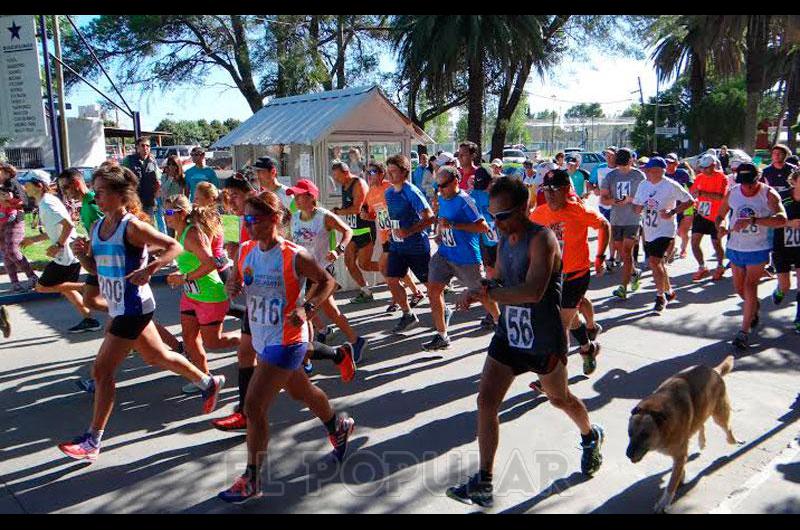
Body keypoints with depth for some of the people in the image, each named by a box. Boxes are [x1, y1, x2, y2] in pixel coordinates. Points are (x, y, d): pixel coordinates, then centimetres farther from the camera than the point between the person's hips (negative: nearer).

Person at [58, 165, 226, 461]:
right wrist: (82, 254, -5)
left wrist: (149, 269, -32)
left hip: (133, 309, -9)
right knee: (158, 357, 21)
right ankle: (209, 383, 39)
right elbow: (94, 268, 15)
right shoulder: (98, 227, 7)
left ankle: (93, 441, 9)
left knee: (102, 371, -4)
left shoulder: (132, 227, -17)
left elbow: (175, 247, -19)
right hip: (119, 309, 9)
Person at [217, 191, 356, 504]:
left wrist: (307, 309, -24)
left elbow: (327, 282, -9)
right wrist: (234, 287, -10)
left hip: (286, 343, -8)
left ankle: (252, 481, 11)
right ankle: (338, 427, 52)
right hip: (262, 340, 8)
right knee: (300, 391, 26)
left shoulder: (294, 256, -20)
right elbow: (241, 283, 14)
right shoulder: (246, 250, -1)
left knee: (253, 407, -7)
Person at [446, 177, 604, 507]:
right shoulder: (505, 240, 5)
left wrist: (484, 292, -36)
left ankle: (591, 437, 51)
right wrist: (482, 292, -4)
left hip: (543, 340, -6)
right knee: (486, 399, -5)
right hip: (509, 335, 6)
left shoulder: (542, 239, -21)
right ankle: (483, 484, 2)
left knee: (560, 398, 17)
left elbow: (533, 291, -35)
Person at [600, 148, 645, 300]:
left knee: (627, 251, -10)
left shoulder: (639, 175, -2)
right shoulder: (610, 176, 5)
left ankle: (623, 287, -9)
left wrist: (630, 199, -17)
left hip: (633, 219, -4)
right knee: (621, 251, 13)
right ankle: (634, 273, 40)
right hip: (616, 219, 4)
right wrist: (612, 201, -17)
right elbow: (603, 198, 4)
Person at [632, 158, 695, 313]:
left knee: (654, 261, -17)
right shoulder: (643, 185, 7)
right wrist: (638, 208, -10)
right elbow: (636, 207, 13)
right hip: (648, 231, 7)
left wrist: (672, 212, -18)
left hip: (665, 231, -7)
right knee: (658, 263, 16)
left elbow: (690, 201, -7)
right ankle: (669, 291, 36)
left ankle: (660, 297, -3)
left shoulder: (670, 185, -12)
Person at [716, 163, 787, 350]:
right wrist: (721, 225, -14)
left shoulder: (768, 194, -14)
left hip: (759, 249, -4)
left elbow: (782, 219, -29)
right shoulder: (732, 193, -3)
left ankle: (744, 331, -5)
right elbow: (721, 215, 10)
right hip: (735, 248, 5)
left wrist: (752, 220, -40)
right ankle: (755, 307, 47)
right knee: (739, 288, 15)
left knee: (750, 286, -10)